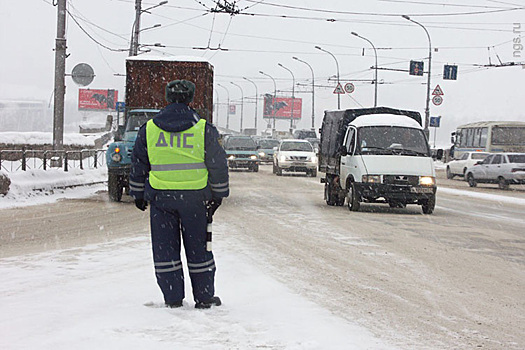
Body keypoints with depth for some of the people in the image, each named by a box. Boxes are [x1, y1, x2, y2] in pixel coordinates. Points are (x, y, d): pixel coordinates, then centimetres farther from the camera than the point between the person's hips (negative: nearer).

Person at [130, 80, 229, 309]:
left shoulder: (148, 129, 3)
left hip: (160, 197, 1)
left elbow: (138, 165, 10)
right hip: (194, 197, -1)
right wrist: (218, 195, 13)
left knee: (165, 247, 9)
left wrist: (138, 194, 21)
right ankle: (204, 296, 14)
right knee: (197, 246, 9)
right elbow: (218, 165, 2)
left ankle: (173, 297, 9)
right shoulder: (204, 130, -2)